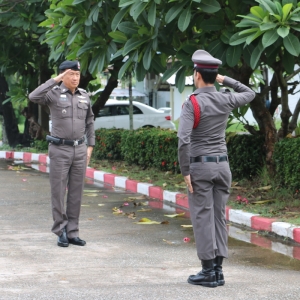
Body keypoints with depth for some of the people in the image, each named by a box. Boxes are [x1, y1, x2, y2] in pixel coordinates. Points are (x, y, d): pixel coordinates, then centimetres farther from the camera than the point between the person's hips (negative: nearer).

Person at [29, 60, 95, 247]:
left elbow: (90, 122, 16)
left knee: (76, 193, 6)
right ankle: (61, 232, 8)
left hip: (79, 150, 4)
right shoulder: (54, 93, -7)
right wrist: (56, 80, -23)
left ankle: (73, 233, 13)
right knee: (59, 192, 0)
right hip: (60, 150, -4)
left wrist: (90, 146, 10)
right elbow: (34, 97, -27)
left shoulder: (84, 96, 7)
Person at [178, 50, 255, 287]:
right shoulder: (226, 100, 2)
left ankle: (208, 271, -1)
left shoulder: (192, 103, -13)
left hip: (200, 166, -5)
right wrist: (225, 79, 20)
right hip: (222, 165, 5)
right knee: (219, 217, 9)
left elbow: (184, 140, -23)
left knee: (203, 218, -1)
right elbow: (250, 94, 25)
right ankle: (217, 270, 8)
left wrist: (185, 171, -15)